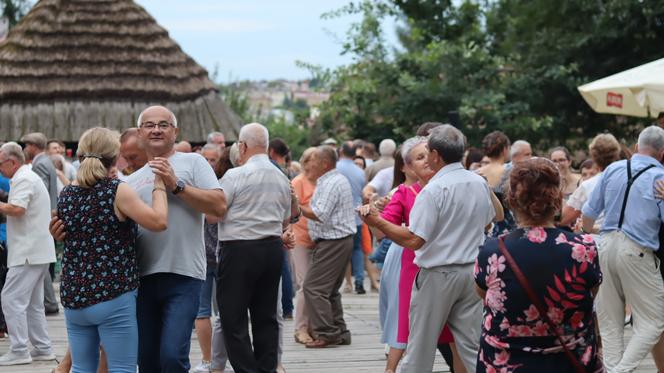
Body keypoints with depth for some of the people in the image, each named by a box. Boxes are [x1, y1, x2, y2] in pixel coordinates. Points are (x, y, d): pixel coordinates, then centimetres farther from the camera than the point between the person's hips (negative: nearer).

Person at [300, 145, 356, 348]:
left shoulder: (330, 183, -15)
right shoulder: (339, 179, 19)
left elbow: (319, 215, -22)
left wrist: (298, 207, -11)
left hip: (332, 242, -11)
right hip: (343, 240, 11)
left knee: (313, 287, -9)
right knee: (330, 289, 15)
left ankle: (326, 333, -10)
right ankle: (339, 332, 16)